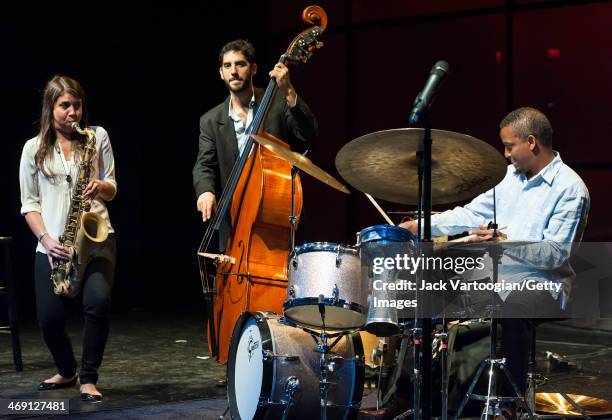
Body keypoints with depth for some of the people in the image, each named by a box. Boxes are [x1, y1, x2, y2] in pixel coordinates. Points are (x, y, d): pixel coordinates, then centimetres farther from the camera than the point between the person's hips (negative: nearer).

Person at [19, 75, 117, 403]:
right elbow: (29, 203, 6)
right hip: (52, 245, 1)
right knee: (49, 316, -6)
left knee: (98, 301, -23)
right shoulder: (34, 148, 7)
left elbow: (111, 189, 11)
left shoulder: (98, 136, 7)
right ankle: (66, 372, 26)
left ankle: (88, 379, -6)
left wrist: (100, 188, -13)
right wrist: (45, 239, -10)